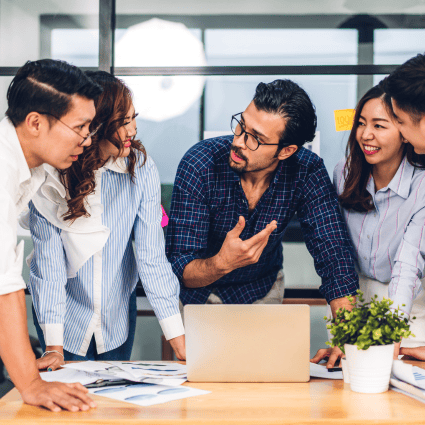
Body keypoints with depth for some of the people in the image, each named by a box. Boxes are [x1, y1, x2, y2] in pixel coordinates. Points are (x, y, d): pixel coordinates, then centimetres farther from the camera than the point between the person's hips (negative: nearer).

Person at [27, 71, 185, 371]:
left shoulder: (141, 167, -19)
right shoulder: (50, 177, -22)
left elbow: (152, 255, -17)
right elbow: (48, 260, -20)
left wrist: (179, 340, -21)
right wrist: (54, 346, -24)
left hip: (118, 316, 2)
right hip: (66, 316, -2)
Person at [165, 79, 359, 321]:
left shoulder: (308, 172, -21)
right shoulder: (200, 165, -26)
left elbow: (334, 256, -23)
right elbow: (182, 271, -26)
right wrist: (222, 263, -48)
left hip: (263, 290, 2)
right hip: (201, 291, -1)